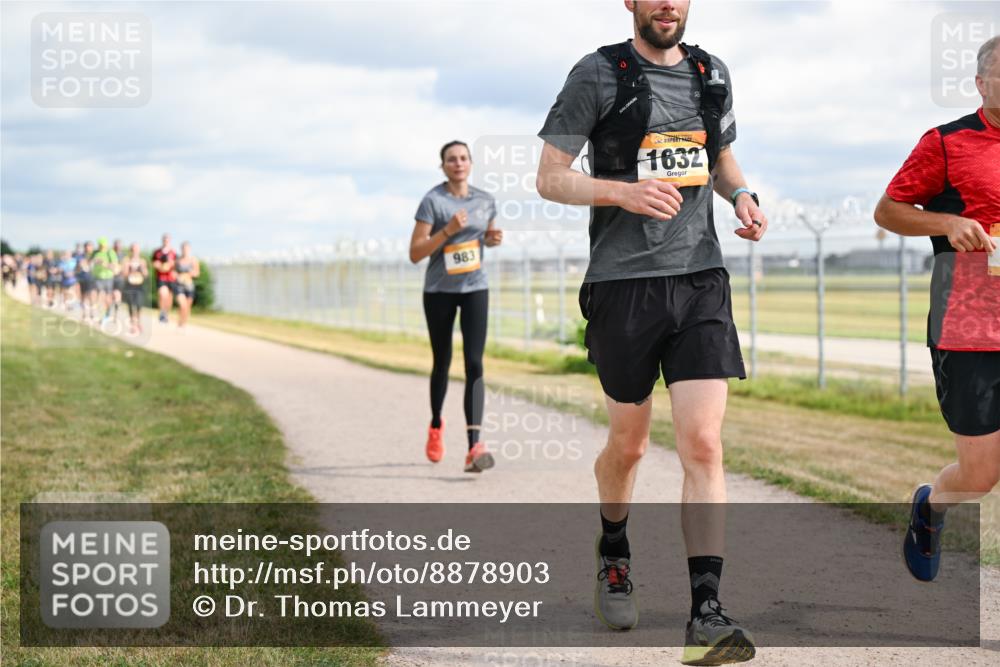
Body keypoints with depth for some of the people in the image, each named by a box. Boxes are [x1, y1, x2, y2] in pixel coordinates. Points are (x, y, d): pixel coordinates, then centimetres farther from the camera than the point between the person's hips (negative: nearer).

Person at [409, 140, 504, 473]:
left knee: (474, 363, -13)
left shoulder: (485, 201, 4)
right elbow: (415, 254, -12)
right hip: (439, 290, -2)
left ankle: (474, 446, -21)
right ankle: (436, 426, 41)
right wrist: (448, 230, -23)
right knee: (442, 361, 12)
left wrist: (494, 239, -1)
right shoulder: (432, 201, -10)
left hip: (475, 288, 2)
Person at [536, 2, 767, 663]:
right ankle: (614, 554, 42)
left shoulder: (712, 75, 11)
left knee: (704, 443, -10)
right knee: (628, 443, 12)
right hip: (623, 281, -2)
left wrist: (743, 196, 4)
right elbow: (550, 177, -3)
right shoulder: (598, 75, -3)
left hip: (700, 278, 3)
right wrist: (623, 192, -20)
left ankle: (707, 613, -10)